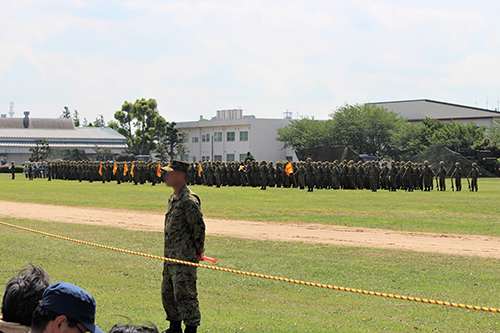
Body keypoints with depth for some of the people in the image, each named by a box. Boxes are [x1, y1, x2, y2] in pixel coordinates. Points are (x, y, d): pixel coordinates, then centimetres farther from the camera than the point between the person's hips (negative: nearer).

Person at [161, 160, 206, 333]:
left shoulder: (189, 200, -17)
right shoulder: (173, 199, 14)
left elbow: (199, 227, -17)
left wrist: (198, 251, -9)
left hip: (184, 258, -10)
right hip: (170, 256, 10)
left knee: (184, 294, -7)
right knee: (167, 292, 17)